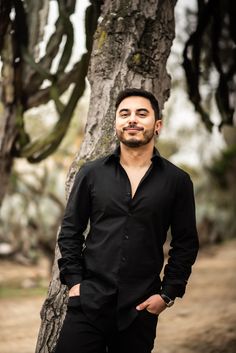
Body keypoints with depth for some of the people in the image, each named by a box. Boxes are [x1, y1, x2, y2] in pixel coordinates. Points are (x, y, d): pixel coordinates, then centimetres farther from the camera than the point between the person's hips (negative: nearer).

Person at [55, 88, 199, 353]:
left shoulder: (177, 181, 2)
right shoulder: (91, 173, 4)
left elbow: (186, 243, 5)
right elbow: (70, 230, 8)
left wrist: (168, 294, -1)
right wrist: (73, 281, 0)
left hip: (141, 308, 0)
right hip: (89, 300, 0)